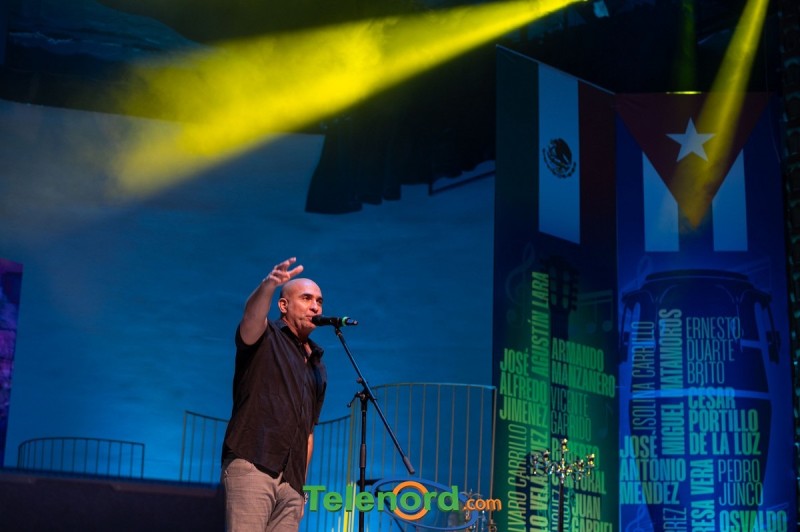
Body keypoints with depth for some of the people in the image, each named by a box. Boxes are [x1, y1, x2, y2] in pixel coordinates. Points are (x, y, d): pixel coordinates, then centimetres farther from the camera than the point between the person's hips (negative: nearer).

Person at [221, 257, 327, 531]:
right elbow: (252, 314, -20)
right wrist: (268, 285, -41)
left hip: (291, 479, 6)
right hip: (251, 465, -6)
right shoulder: (265, 338, 5)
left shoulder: (317, 366, 23)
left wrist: (302, 482, 18)